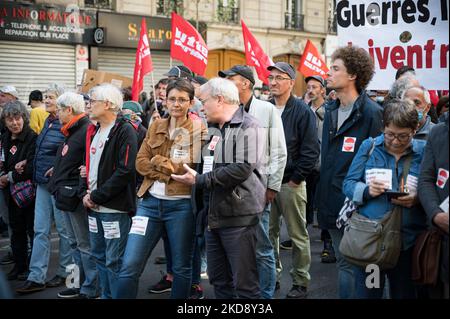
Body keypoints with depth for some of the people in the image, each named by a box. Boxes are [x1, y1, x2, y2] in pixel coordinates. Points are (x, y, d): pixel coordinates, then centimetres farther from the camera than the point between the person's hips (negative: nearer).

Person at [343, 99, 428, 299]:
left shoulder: (424, 151, 2)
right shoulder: (369, 146, 4)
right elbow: (348, 184, 3)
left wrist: (418, 199, -16)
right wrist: (366, 191, -17)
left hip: (408, 242, 0)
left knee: (404, 293, 13)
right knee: (365, 293, 8)